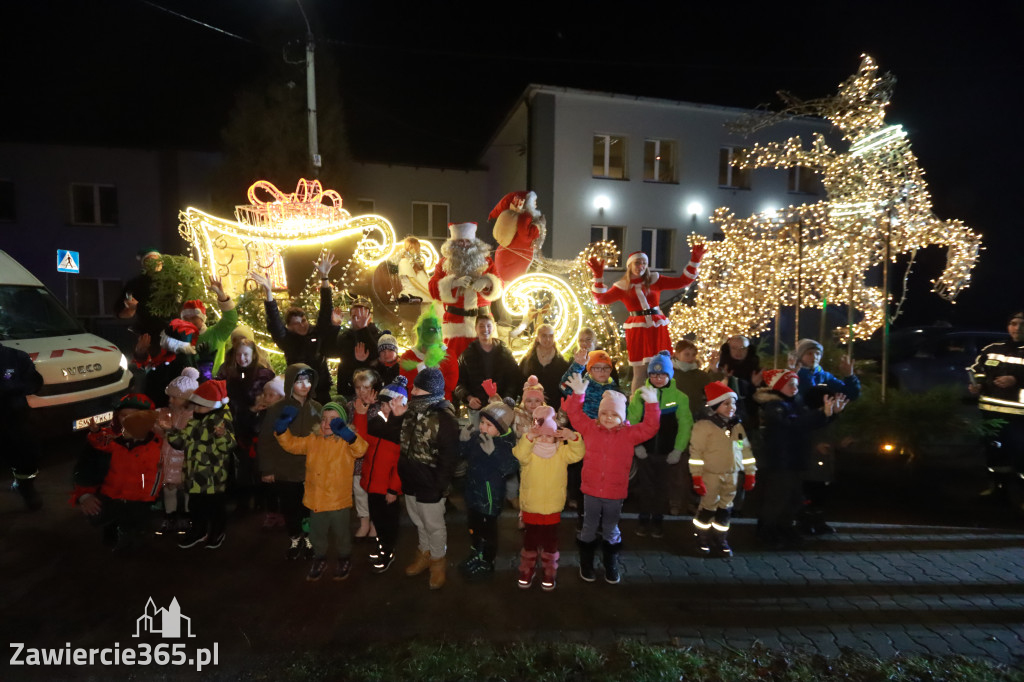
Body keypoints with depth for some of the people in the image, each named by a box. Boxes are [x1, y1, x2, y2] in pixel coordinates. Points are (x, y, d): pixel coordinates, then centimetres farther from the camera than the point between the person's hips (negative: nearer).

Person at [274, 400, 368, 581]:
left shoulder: (346, 441, -13)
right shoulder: (313, 439, 4)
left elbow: (360, 449, -32)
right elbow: (291, 444, 4)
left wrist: (346, 433, -48)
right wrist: (282, 427, -12)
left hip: (339, 500, -4)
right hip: (315, 499, 4)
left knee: (341, 534, 15)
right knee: (317, 534, 21)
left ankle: (344, 560, 38)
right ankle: (319, 560, 44)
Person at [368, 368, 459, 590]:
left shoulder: (444, 418, -22)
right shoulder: (411, 411, 1)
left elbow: (448, 457, -20)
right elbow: (400, 438, 11)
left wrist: (440, 486, -20)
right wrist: (395, 417, -4)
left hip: (430, 485, -7)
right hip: (410, 481, 7)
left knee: (434, 526, 12)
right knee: (419, 522, 25)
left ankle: (437, 561, 34)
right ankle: (424, 554, 46)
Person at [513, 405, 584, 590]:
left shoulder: (562, 452, -4)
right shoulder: (529, 452, -10)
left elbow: (577, 454, -19)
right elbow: (520, 453, -32)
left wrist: (573, 438, -35)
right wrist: (529, 437, -47)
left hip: (553, 508, 1)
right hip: (530, 507, -1)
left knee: (550, 542, 14)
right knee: (530, 541, 15)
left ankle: (549, 572, 33)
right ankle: (527, 570, 34)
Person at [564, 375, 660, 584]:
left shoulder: (629, 433, -5)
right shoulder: (589, 427, -3)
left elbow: (650, 427, -13)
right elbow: (574, 414, -4)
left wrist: (652, 405, -25)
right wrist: (578, 394, -18)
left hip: (615, 492, 0)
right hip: (591, 490, 1)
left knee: (611, 531, 16)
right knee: (589, 529, 15)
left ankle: (611, 567, 34)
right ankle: (586, 565, 32)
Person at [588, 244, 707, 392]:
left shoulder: (655, 280, 9)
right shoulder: (622, 286, 6)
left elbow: (682, 281, 7)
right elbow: (601, 298, -3)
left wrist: (694, 261, -1)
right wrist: (598, 276, -11)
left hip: (658, 328, 2)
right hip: (637, 330, -2)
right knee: (640, 372, -2)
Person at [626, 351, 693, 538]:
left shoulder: (679, 397, -6)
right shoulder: (640, 394, -5)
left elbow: (685, 424, -4)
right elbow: (632, 421, -4)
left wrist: (678, 450, -8)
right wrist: (636, 444, -10)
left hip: (667, 452, 0)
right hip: (644, 451, 0)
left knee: (662, 487, 12)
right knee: (644, 486, 10)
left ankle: (657, 521, 28)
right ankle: (644, 520, 26)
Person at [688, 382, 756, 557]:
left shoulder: (737, 426, 6)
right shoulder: (704, 425, -13)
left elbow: (746, 449, 12)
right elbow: (696, 452, -14)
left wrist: (750, 473, 11)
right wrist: (697, 477, -16)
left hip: (731, 475, 5)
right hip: (711, 475, -5)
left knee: (726, 509, 11)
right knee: (708, 507, 4)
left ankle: (720, 540, 26)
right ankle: (702, 539, 21)